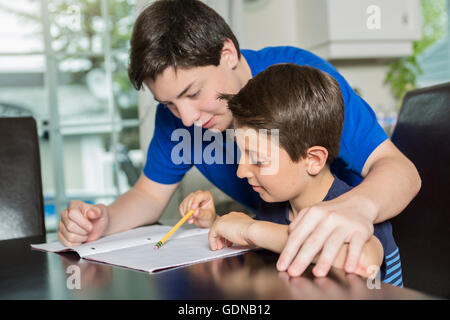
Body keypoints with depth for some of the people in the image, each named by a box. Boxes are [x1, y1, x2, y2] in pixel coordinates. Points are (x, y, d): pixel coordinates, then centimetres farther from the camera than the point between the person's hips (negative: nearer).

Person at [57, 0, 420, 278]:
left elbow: (399, 169, -31)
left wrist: (357, 206, -54)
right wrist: (104, 221, -20)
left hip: (348, 248, -2)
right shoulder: (176, 114, -9)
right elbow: (150, 194, 2)